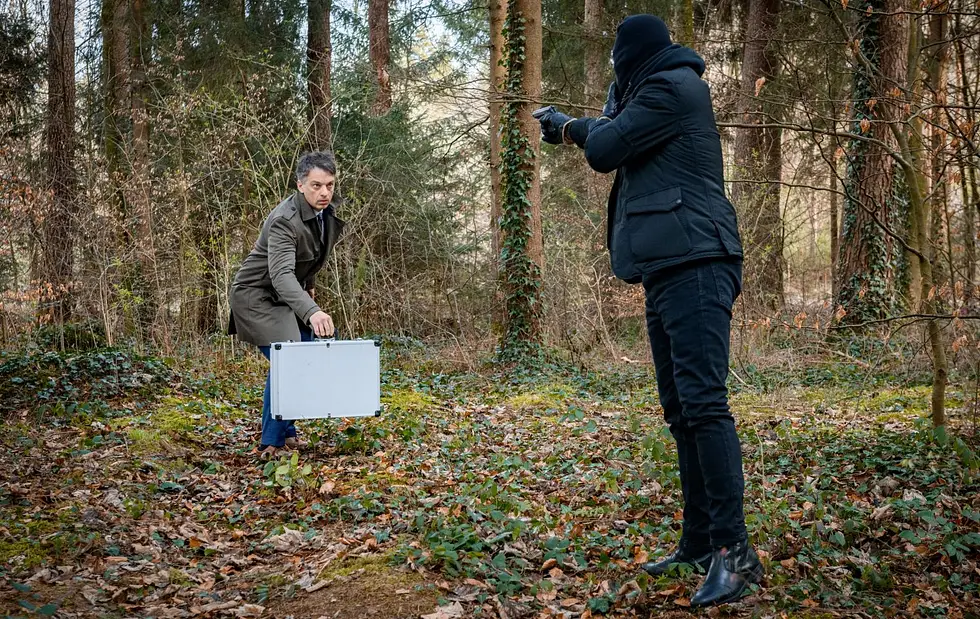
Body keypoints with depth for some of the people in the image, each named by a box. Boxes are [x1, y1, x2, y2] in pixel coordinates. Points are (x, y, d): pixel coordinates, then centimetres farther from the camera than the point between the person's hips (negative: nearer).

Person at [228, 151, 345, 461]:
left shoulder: (327, 212, -4)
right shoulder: (284, 220, -31)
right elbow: (281, 274, -45)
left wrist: (309, 285, 18)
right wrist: (311, 311, -58)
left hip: (291, 294, 9)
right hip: (257, 294, -9)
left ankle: (287, 433, 22)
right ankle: (272, 443, -9)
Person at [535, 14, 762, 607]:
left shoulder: (671, 87, -6)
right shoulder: (660, 93, 24)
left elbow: (605, 150, -6)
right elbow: (615, 140, 36)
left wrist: (576, 130, 13)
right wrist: (567, 125, 44)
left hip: (694, 266, -11)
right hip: (668, 270, 11)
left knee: (703, 402, -16)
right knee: (681, 410, 8)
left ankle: (734, 550, -16)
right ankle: (699, 542, 13)